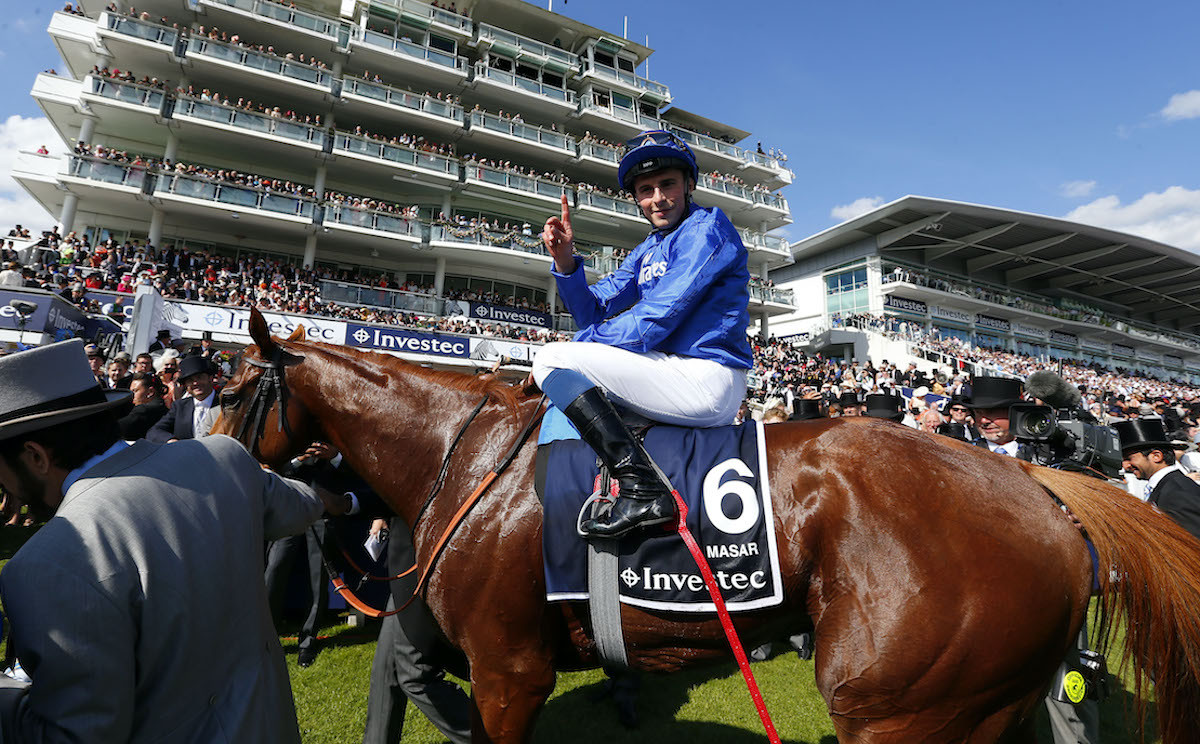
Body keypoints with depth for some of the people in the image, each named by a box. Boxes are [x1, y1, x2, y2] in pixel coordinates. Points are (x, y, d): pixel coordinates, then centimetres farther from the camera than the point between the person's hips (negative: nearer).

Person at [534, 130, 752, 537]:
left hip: (706, 380, -9)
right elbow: (595, 311, 14)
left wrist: (576, 345, -7)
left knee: (553, 359, -14)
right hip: (673, 372, 10)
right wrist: (565, 260, -2)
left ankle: (643, 489, -24)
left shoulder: (707, 228, -7)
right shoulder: (647, 250, 20)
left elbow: (653, 324, -16)